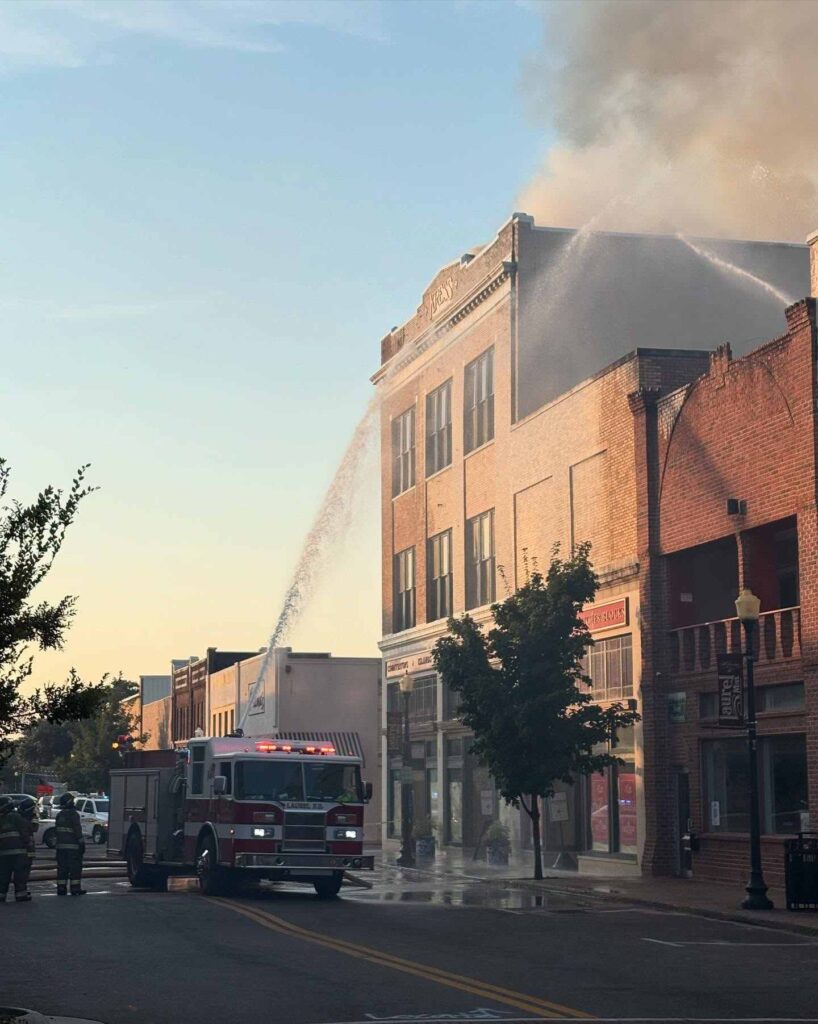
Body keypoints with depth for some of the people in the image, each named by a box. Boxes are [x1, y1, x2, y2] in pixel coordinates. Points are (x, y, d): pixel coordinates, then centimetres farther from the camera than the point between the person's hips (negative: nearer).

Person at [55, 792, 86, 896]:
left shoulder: (59, 815, 12)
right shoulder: (73, 814, -12)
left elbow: (56, 829, 18)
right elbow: (77, 830, -16)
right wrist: (81, 843, -13)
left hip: (60, 845, 7)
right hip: (72, 845, -7)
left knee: (62, 867, 10)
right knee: (75, 867, -2)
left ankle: (61, 888, 10)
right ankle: (75, 889, -3)